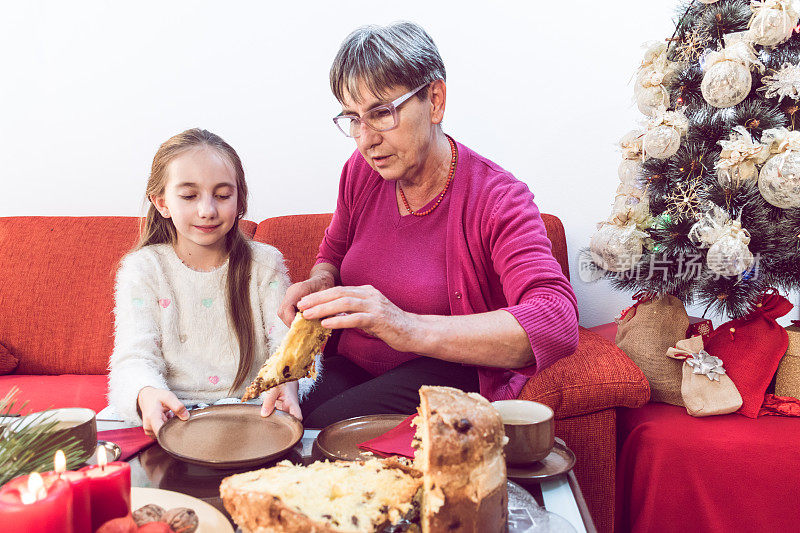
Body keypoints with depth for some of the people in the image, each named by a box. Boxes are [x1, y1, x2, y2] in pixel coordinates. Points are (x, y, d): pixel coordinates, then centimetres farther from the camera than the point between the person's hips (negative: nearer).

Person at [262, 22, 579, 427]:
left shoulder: (498, 200, -17)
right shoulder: (362, 172, 1)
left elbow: (559, 325, -32)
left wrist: (412, 329, -44)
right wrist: (319, 284, -8)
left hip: (451, 376, -5)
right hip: (348, 366, 5)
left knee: (324, 429, -29)